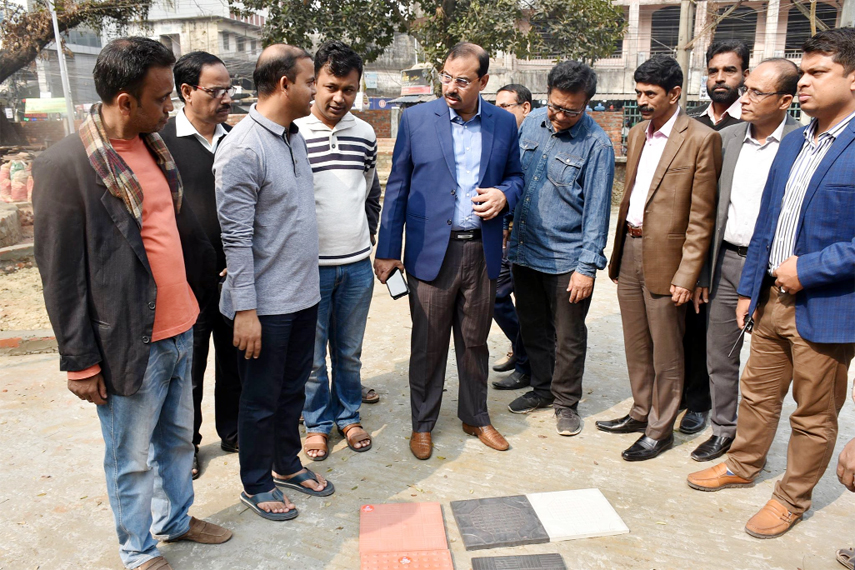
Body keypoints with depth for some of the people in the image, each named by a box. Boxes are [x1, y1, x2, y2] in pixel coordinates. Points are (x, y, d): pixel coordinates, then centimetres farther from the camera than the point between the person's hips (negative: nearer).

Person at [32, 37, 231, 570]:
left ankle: (175, 519, 46)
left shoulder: (154, 145, 5)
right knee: (132, 460, 13)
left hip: (180, 329, 7)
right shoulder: (66, 164, -17)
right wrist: (80, 363, -10)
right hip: (130, 345, -7)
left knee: (178, 437, 23)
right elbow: (61, 275, -14)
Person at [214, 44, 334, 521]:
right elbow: (236, 237, -19)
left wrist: (308, 282, 17)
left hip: (303, 293, 8)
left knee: (294, 387, 21)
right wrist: (245, 309, -19)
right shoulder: (243, 149, -18)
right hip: (266, 303, -8)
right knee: (261, 398, 9)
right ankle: (256, 485, 29)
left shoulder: (294, 136, 9)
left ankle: (287, 465, 40)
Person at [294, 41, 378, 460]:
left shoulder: (365, 134, 5)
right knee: (312, 354, 10)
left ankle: (348, 415, 35)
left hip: (357, 265, 4)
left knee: (349, 350, 17)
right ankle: (317, 422, 30)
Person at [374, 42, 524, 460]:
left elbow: (515, 175, 16)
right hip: (431, 251, -2)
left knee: (475, 341, 14)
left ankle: (476, 417, 34)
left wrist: (504, 194, -9)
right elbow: (397, 187, 2)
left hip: (482, 251, 2)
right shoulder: (416, 119, -1)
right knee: (428, 344, 7)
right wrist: (387, 250, 0)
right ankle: (423, 424, 26)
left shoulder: (504, 124, 5)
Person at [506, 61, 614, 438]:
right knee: (533, 327, 17)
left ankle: (565, 401, 27)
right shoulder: (532, 123, 3)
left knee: (568, 336, 8)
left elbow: (597, 209, -11)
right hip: (524, 250, 5)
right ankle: (542, 388, 37)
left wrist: (587, 266, -14)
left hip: (566, 259, -5)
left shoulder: (596, 144, -12)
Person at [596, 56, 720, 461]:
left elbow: (701, 217, -11)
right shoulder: (637, 134, 13)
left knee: (665, 351, 5)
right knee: (636, 344, 17)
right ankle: (641, 412, 33)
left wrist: (687, 275, -15)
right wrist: (617, 252, 14)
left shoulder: (701, 140, -9)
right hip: (629, 249, 7)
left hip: (664, 257, -7)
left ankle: (660, 429, 20)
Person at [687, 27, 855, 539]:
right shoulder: (794, 143, 9)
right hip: (773, 299, 7)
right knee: (758, 392, 21)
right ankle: (743, 465, 42)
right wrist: (749, 289, 12)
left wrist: (808, 268, -20)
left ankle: (793, 498, 31)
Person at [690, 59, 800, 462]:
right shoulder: (728, 138, 6)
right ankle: (724, 430, 31)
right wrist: (702, 272, 8)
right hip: (727, 262, 5)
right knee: (719, 356, 13)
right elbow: (712, 209, 9)